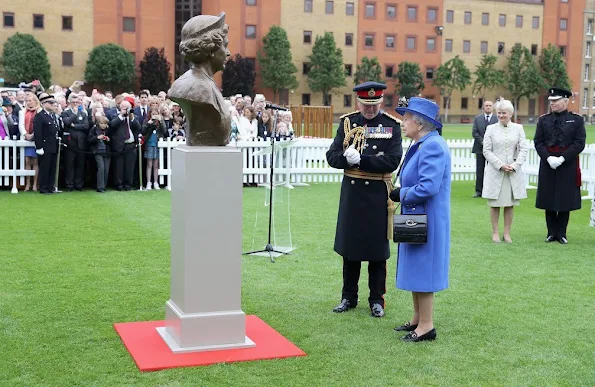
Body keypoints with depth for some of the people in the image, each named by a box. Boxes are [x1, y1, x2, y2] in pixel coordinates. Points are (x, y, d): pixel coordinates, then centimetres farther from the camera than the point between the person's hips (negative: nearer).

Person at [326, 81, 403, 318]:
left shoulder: (392, 125, -4)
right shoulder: (347, 122, 4)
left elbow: (392, 161, -14)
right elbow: (332, 157, -1)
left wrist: (361, 160, -22)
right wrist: (347, 158, -23)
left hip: (378, 193, -2)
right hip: (351, 191, 3)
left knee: (377, 248, 5)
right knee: (349, 246, 10)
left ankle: (376, 299, 18)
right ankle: (348, 297, 23)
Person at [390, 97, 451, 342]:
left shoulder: (433, 147, -21)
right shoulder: (421, 145, 11)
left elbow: (428, 187, -29)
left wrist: (401, 194, -14)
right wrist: (401, 193, 3)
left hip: (426, 220, -10)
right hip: (416, 218, 10)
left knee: (422, 270, -2)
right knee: (415, 269, 17)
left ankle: (427, 326, 9)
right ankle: (418, 319, 29)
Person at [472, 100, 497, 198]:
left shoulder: (498, 119, 1)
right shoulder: (477, 118, 9)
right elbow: (474, 132, 2)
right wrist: (482, 141, -10)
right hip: (480, 148, 2)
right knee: (479, 171, 4)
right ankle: (479, 191, 8)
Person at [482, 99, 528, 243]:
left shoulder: (518, 128, 5)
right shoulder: (491, 129, 2)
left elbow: (523, 149, 1)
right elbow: (487, 151, -2)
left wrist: (515, 165, -12)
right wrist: (500, 165, -12)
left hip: (514, 171, 1)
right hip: (495, 171, -1)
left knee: (510, 204, 5)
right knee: (494, 204, 4)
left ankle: (507, 233, 14)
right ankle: (495, 233, 13)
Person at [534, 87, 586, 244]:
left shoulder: (577, 120, -1)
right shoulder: (543, 120, 5)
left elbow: (579, 143, -7)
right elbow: (538, 142, 2)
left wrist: (562, 158, -17)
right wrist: (548, 158, -14)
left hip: (568, 166, -2)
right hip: (548, 165, 2)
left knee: (566, 201, 5)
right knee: (549, 200, 5)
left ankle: (561, 233, 15)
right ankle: (552, 232, 16)